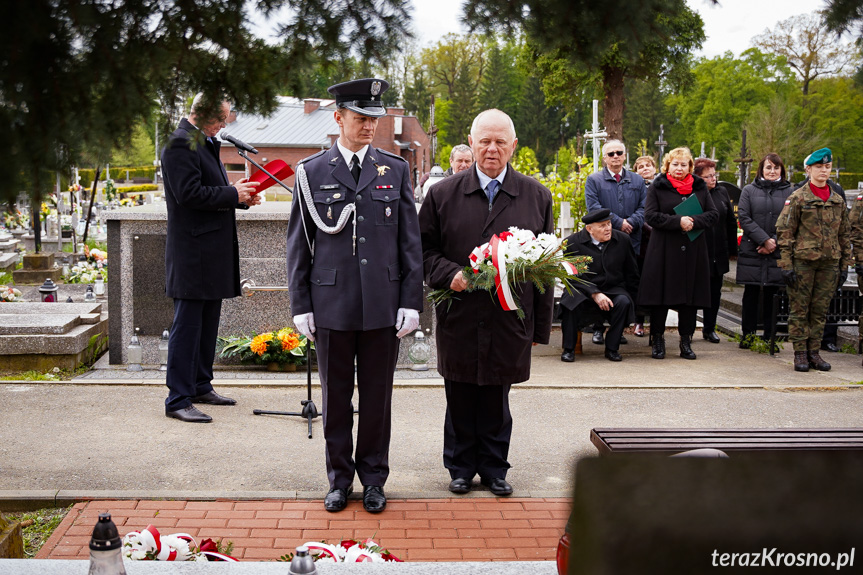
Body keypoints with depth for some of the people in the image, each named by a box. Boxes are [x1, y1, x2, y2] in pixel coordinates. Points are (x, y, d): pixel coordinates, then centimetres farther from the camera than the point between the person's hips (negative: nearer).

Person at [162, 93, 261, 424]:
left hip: (213, 253, 10)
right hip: (192, 253, -10)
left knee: (208, 322, 16)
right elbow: (189, 194, -22)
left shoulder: (205, 143, 18)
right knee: (187, 325, -6)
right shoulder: (180, 143, -14)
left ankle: (201, 385, 27)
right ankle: (178, 399, -2)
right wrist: (233, 194, -15)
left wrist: (241, 196, 7)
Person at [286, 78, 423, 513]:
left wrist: (411, 302, 0)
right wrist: (301, 306, 1)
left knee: (377, 396, 8)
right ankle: (339, 478, 23)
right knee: (335, 397, 9)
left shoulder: (396, 170, 6)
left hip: (383, 305, 1)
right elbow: (299, 244, 5)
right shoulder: (311, 172, 3)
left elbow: (410, 242, 6)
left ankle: (373, 477, 23)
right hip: (332, 303, 0)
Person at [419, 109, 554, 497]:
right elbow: (425, 248, 6)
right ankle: (461, 467, 25)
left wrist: (541, 325, 4)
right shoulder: (443, 195, 3)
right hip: (458, 316, 0)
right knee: (460, 400, 8)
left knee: (496, 400, 9)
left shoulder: (536, 197, 5)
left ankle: (494, 468, 25)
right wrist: (449, 274, -15)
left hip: (509, 319, 0)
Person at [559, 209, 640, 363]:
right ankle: (568, 348, -15)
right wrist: (594, 294, -21)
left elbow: (632, 274, 13)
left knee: (624, 302, -30)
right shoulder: (572, 242, -8)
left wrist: (629, 298, 6)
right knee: (570, 300, -33)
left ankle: (612, 348, -13)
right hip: (583, 290, -2)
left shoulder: (623, 240, 1)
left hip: (613, 288, 2)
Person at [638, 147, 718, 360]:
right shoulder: (657, 187, 3)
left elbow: (713, 214, 6)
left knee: (690, 295, 3)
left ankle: (686, 341, 13)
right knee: (661, 295, -1)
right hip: (664, 249, -2)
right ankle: (657, 340, 10)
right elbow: (651, 215, -6)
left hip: (693, 249, 3)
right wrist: (678, 222, -16)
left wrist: (694, 221, -12)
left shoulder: (700, 187, 11)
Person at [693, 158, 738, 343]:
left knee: (715, 292, 11)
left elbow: (731, 222, 12)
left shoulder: (722, 192, 8)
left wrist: (732, 248, 11)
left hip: (718, 252, 5)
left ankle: (709, 328, 24)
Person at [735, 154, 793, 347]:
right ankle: (748, 334, 13)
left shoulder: (789, 192, 6)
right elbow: (744, 218, -3)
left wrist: (774, 243, -11)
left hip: (777, 253, 0)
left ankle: (769, 337, 9)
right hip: (751, 251, 0)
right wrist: (765, 240, -12)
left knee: (772, 293, 3)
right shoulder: (749, 190, 6)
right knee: (751, 293, 4)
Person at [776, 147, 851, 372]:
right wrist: (786, 265, -11)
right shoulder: (797, 198, -2)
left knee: (820, 310, 7)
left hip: (829, 263, 4)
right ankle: (800, 353, 7)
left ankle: (814, 352, 15)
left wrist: (844, 265, 12)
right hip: (803, 261, -4)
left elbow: (845, 234, 17)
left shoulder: (838, 201, 12)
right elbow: (784, 233, -5)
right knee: (799, 309, 0)